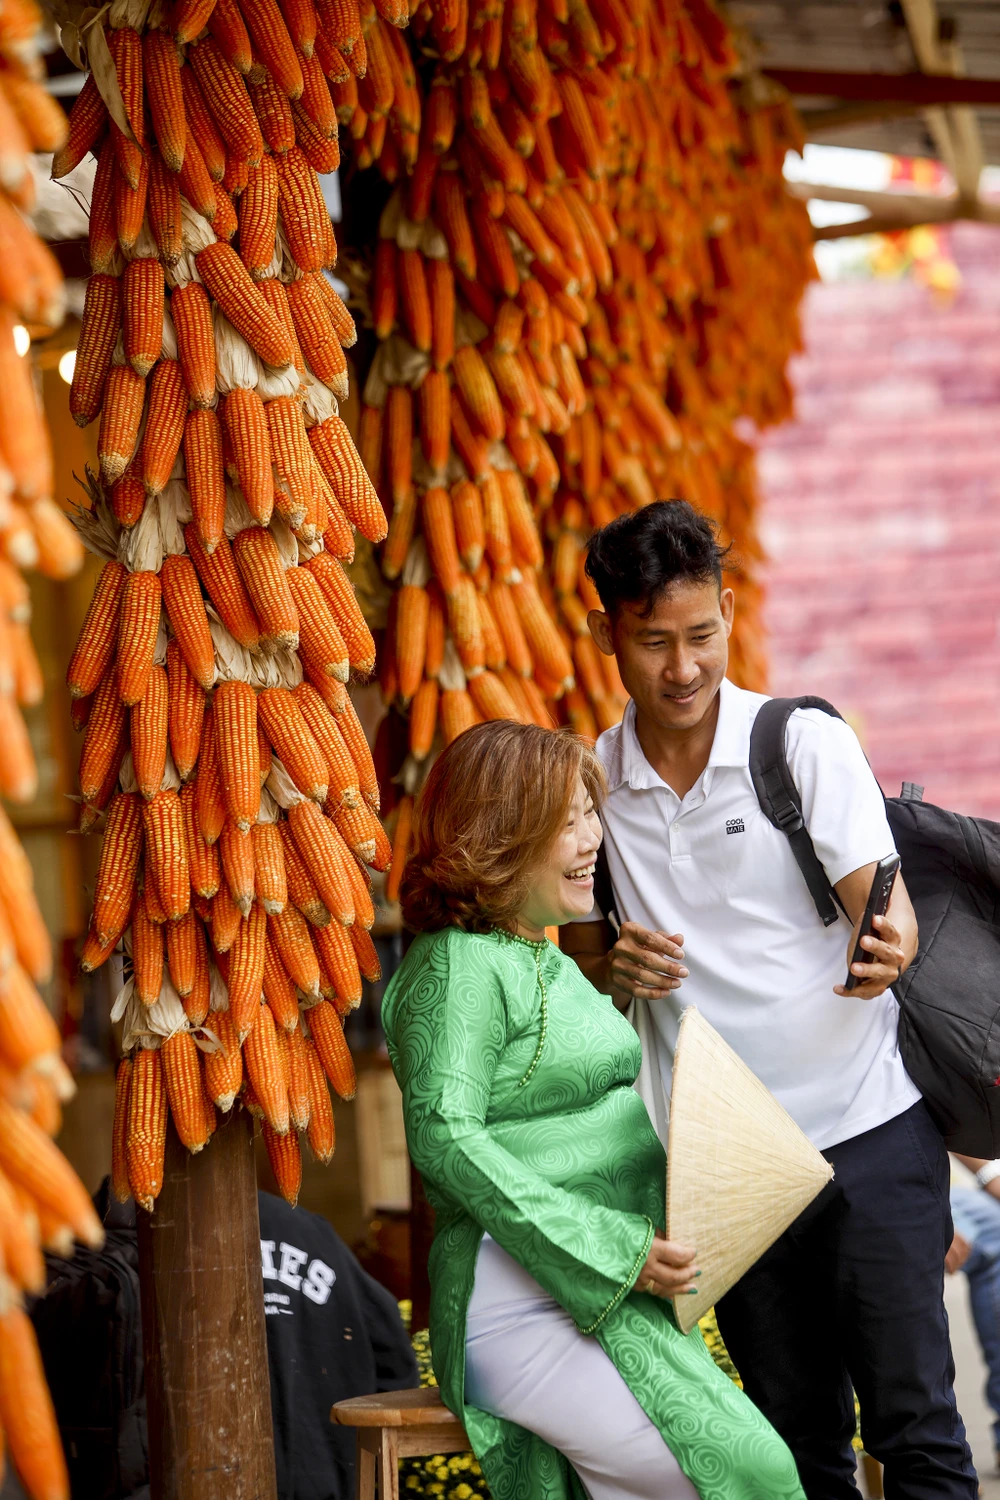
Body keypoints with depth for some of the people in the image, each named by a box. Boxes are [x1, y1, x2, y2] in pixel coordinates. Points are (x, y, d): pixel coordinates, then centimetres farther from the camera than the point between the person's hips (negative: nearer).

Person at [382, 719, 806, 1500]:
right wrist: (615, 1252, -21)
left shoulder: (546, 959, 21)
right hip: (525, 1305, -9)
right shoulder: (459, 966, -9)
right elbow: (445, 1138, -19)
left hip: (615, 1294, 9)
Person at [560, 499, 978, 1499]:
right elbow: (578, 958, 16)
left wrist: (889, 949, -35)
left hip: (867, 1131, -3)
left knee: (913, 1420, -6)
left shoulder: (808, 743, -5)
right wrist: (614, 968, -8)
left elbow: (886, 908, -11)